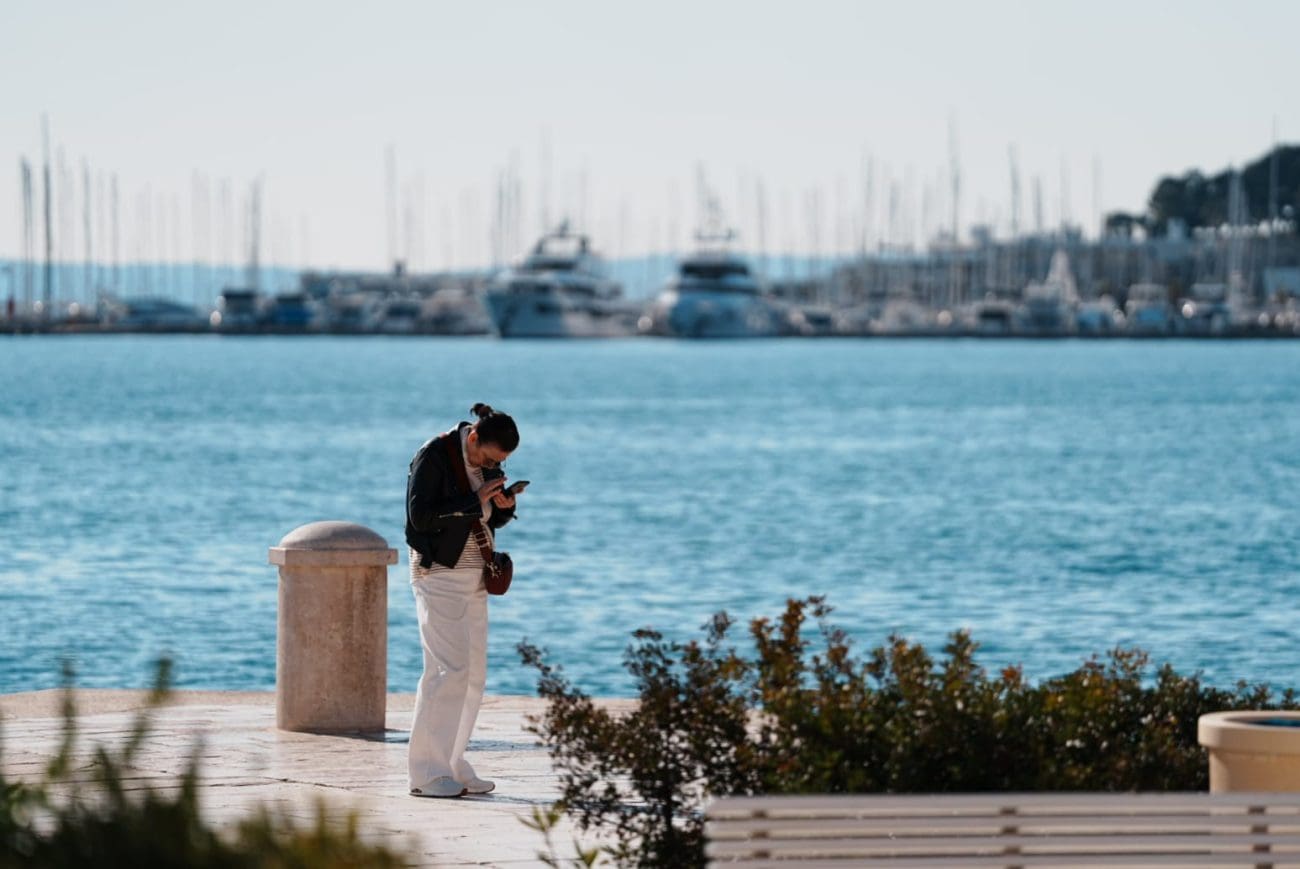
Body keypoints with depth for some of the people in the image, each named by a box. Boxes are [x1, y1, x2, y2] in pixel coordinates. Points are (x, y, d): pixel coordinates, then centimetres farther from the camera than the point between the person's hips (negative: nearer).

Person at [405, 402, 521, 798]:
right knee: (449, 669, -13)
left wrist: (504, 506, -4)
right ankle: (427, 772, -10)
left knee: (474, 673, 6)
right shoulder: (433, 456, -13)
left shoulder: (487, 463, 9)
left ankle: (451, 765, 11)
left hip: (474, 576, 8)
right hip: (438, 573, -8)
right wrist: (475, 500, -22)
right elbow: (420, 515, -22)